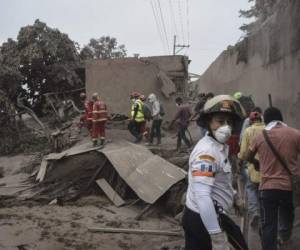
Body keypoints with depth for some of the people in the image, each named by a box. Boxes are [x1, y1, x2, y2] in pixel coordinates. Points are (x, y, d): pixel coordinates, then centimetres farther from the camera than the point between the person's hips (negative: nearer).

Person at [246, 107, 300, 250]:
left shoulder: (260, 137, -1)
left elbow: (249, 158, 14)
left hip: (267, 186, -1)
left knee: (268, 225, 3)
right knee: (287, 217, 27)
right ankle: (284, 238, 49)